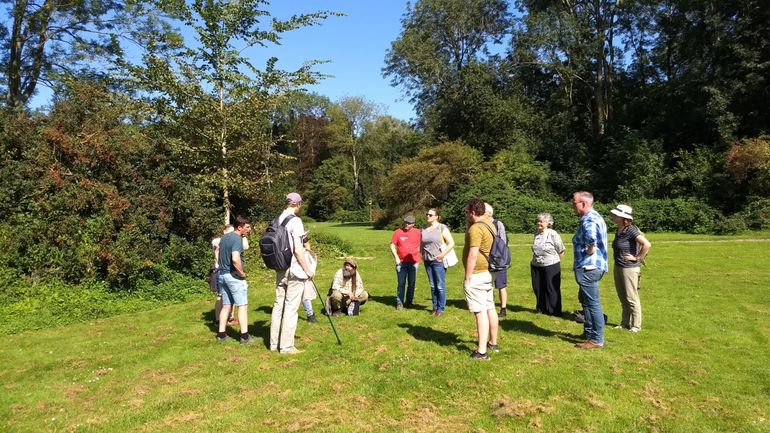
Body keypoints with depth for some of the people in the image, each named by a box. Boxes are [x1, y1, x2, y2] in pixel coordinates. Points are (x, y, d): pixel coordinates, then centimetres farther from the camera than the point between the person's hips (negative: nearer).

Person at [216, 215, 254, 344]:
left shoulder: (224, 237, 12)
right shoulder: (237, 239, -17)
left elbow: (220, 256, 20)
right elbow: (235, 259, -28)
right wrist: (242, 273, -17)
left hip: (222, 274, 9)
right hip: (234, 276, -9)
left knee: (226, 306, 14)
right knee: (242, 306, -2)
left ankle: (221, 334, 17)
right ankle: (244, 336, -1)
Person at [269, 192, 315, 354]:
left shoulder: (277, 220, 8)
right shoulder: (295, 221, -14)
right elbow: (298, 250, -17)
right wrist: (307, 269, -9)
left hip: (280, 270, 8)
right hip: (295, 270, -7)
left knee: (278, 305, 13)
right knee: (291, 308, -1)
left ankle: (274, 343, 21)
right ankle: (286, 346, 5)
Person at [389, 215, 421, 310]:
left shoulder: (417, 233, 2)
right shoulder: (398, 232, 1)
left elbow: (421, 245, 10)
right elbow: (392, 245, 2)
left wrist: (418, 257, 2)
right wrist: (396, 257, -5)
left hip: (414, 262, 1)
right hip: (401, 262, -1)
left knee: (411, 283, 8)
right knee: (401, 283, 1)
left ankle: (409, 302, 18)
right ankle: (399, 303, 6)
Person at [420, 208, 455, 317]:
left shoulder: (442, 228, -5)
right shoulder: (423, 230, 11)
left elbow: (451, 243, -9)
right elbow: (421, 245, 24)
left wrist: (442, 255, -14)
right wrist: (422, 255, 10)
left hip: (439, 261, -5)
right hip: (428, 261, 5)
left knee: (440, 286, -1)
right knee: (432, 286, 11)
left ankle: (441, 309, 7)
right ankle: (435, 307, 21)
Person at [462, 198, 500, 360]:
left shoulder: (476, 228, -19)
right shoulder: (489, 223, 8)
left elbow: (473, 255, -23)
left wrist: (467, 278, -20)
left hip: (477, 275, -10)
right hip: (488, 273, 10)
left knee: (481, 312, -9)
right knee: (490, 308, 17)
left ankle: (481, 351, -6)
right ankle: (493, 343, 30)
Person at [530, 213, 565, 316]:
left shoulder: (553, 234, -11)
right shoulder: (536, 234, 6)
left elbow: (561, 251, -5)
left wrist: (554, 261, 4)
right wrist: (535, 260, 12)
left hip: (551, 266, -6)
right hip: (536, 266, 6)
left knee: (552, 289, 1)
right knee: (538, 288, 11)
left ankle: (554, 311, 12)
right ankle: (541, 308, 27)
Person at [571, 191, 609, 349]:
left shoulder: (588, 220, -19)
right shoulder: (594, 216, 14)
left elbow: (591, 242, -38)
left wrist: (589, 252, -21)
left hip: (588, 268, -11)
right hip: (591, 266, 11)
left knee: (592, 303, -3)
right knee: (585, 299, 22)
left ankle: (596, 340, 6)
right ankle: (589, 332, 34)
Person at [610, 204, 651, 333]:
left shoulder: (631, 230, -19)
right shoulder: (618, 231, 6)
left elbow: (647, 244, -27)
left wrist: (637, 258, -18)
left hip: (629, 268, -9)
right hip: (618, 267, 9)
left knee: (631, 298, 1)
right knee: (622, 298, 16)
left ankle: (636, 325, 13)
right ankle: (625, 323, 27)